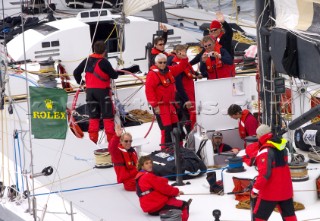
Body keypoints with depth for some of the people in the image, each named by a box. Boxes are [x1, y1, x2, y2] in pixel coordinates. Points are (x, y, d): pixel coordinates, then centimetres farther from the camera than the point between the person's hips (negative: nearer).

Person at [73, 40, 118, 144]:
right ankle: (111, 139, 1)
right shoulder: (103, 62, -14)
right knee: (107, 116, 2)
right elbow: (114, 75, -10)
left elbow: (76, 72, 10)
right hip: (102, 91, -5)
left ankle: (92, 139, 9)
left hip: (90, 91, 5)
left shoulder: (87, 60, 4)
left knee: (93, 116, 12)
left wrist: (80, 82, 24)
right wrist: (115, 72, 12)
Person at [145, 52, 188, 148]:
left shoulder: (169, 70, 11)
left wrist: (184, 59, 4)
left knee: (175, 127, 13)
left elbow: (180, 68, 24)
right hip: (160, 106, -8)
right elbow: (149, 90, -19)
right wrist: (155, 105, -21)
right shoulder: (152, 74, -13)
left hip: (170, 105, 8)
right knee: (166, 128, -13)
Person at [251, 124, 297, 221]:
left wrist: (255, 189, -18)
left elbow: (264, 173, -24)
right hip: (285, 189, 8)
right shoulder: (281, 146, 4)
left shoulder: (265, 151, -20)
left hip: (271, 191, -8)